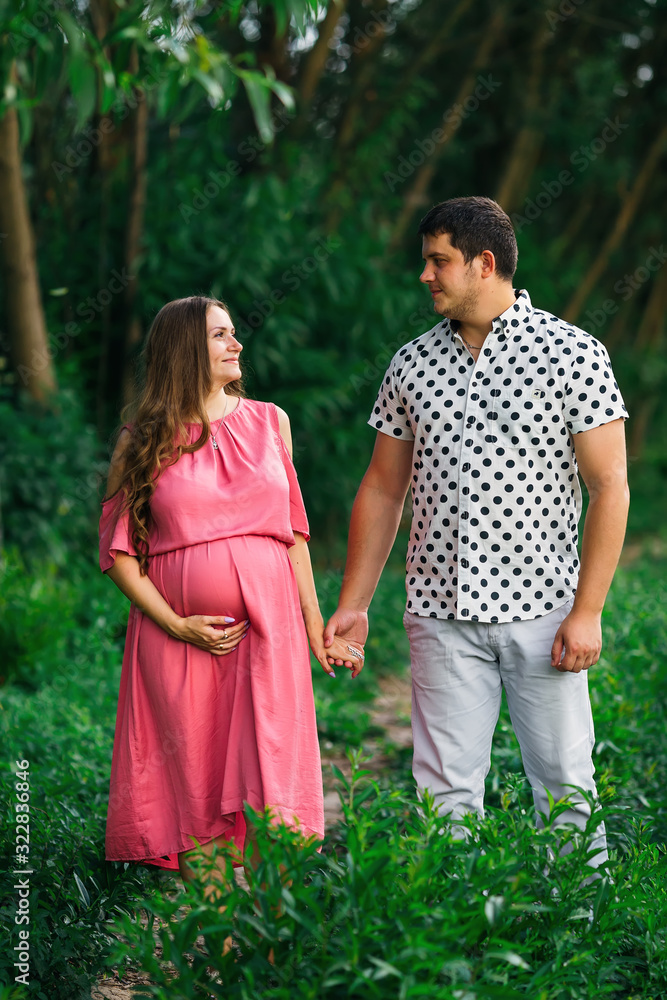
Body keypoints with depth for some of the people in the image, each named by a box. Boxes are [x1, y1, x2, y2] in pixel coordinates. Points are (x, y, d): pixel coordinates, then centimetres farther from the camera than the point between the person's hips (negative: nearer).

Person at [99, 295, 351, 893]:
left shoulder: (268, 421, 11)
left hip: (267, 623, 2)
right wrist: (176, 625, -10)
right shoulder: (145, 441, 2)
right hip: (180, 632, -1)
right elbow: (119, 552, 1)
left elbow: (293, 530, 15)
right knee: (193, 778, 1)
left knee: (266, 777, -6)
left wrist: (313, 622, 11)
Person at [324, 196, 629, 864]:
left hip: (541, 608, -3)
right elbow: (382, 490, 14)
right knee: (446, 791, 3)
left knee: (566, 787, 1)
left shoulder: (572, 353, -3)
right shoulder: (412, 364, 9)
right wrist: (353, 605, 10)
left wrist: (587, 611, -11)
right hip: (442, 614, 3)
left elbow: (609, 487, -5)